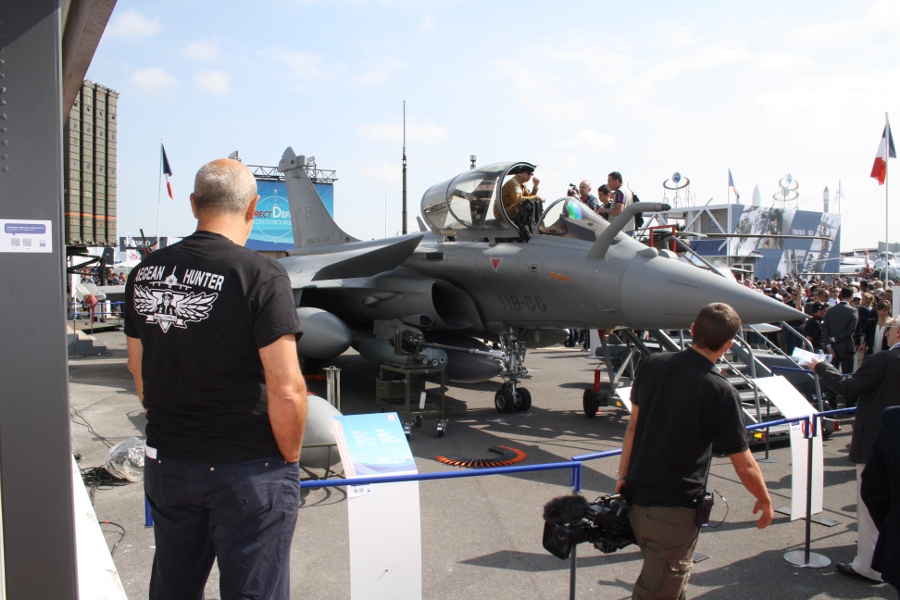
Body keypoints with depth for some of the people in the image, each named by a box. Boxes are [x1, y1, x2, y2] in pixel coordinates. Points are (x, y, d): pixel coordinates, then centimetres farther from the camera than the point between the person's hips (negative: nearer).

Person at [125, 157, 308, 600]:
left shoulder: (145, 272, 2)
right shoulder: (260, 276, -18)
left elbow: (139, 370, 12)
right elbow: (285, 389, -22)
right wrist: (289, 456, -5)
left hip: (165, 461, 6)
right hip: (248, 467, -6)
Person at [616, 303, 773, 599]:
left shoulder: (653, 364, -3)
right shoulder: (721, 392, -17)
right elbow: (744, 467, -9)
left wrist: (622, 475, 14)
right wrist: (765, 501, 9)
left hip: (635, 497, 5)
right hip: (675, 509, -5)